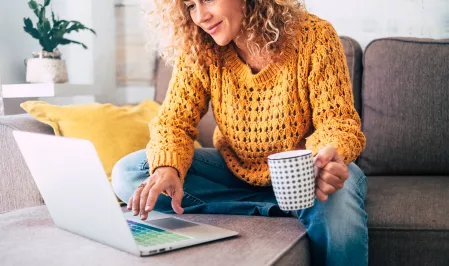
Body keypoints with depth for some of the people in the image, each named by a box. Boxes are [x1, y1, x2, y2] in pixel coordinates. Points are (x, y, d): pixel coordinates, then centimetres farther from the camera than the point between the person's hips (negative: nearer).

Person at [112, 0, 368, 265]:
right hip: (235, 170, 5)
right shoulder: (197, 51, -10)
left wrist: (329, 158, -43)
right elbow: (175, 121, -13)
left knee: (339, 203, -40)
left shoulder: (314, 36, -18)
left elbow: (337, 119, -19)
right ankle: (277, 211, -19)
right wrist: (167, 168, -36)